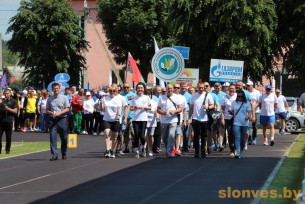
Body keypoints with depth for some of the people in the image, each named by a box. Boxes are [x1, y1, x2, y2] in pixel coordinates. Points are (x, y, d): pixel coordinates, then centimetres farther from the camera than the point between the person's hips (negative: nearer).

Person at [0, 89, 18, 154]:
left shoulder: (13, 101, 6)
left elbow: (15, 111, -1)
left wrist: (8, 108, -16)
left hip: (9, 121, -2)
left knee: (8, 137, 1)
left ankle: (7, 149, 10)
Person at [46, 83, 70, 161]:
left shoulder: (64, 98, 4)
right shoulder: (50, 99, 11)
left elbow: (67, 109, 0)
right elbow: (47, 110, 12)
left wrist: (59, 113, -15)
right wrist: (52, 113, -10)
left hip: (62, 119, -1)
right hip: (53, 119, 1)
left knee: (64, 138, 5)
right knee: (53, 137, -8)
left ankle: (64, 154, 21)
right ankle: (54, 155, -8)